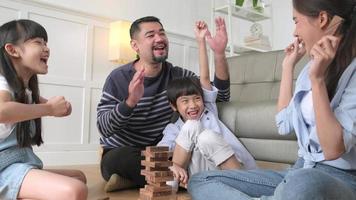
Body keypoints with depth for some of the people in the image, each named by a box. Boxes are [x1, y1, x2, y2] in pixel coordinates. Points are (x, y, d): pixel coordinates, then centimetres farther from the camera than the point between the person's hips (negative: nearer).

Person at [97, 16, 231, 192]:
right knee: (120, 159, -37)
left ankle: (133, 180, -8)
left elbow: (221, 95, -5)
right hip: (121, 156, -3)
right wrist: (130, 102, -37)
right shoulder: (118, 78, -11)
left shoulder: (177, 75, -1)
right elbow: (104, 128, -19)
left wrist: (219, 54, -19)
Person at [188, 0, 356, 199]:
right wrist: (288, 66, 13)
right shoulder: (314, 67, 11)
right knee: (200, 181, -6)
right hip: (301, 172, 7)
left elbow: (334, 149, -20)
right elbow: (285, 124, 13)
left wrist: (317, 79, -23)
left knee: (303, 184, -45)